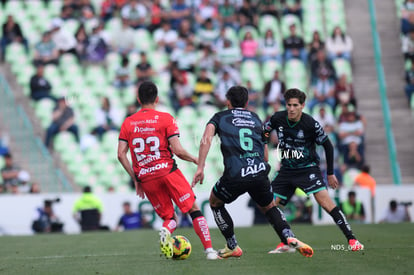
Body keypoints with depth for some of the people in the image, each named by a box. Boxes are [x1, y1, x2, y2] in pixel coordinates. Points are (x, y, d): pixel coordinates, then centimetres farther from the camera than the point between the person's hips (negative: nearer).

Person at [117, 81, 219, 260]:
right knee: (194, 209, 5)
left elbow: (121, 154, 3)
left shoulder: (128, 123, 9)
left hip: (145, 178, 3)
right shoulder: (165, 118, -1)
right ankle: (209, 250, -8)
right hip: (167, 171, -3)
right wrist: (195, 159, 9)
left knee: (169, 217, 15)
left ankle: (166, 230, -21)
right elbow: (177, 150, -9)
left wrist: (135, 179, 11)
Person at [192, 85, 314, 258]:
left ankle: (233, 247, 25)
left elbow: (206, 139, -2)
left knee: (215, 202, 26)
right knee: (269, 207, 26)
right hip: (260, 171, 3)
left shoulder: (220, 117, 16)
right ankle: (290, 238, 1)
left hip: (235, 175, -3)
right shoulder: (255, 118, 25)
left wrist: (200, 168, -5)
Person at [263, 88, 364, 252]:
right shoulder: (277, 118, -8)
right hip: (286, 169, 5)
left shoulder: (311, 124, -17)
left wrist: (330, 173, 0)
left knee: (325, 201, -22)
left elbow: (328, 146, -4)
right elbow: (263, 132, 14)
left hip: (308, 169, -5)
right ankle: (285, 243, 8)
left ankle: (351, 239, -20)